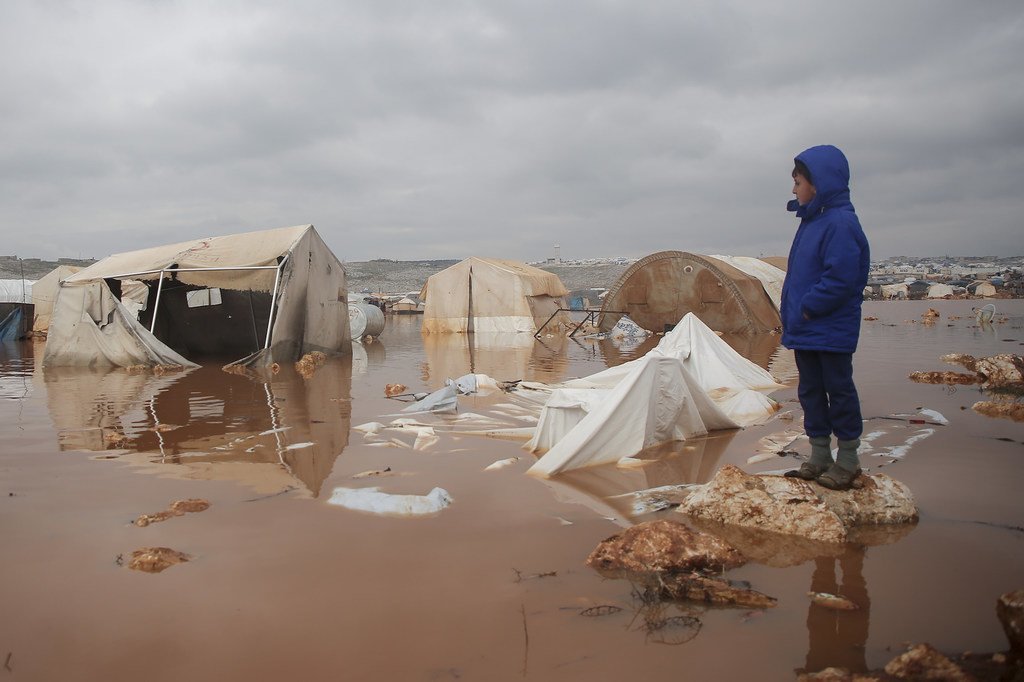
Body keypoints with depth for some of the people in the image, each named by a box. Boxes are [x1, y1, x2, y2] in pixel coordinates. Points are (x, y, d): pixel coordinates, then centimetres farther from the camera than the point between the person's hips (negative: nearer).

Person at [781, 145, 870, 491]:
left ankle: (847, 461, 16)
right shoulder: (811, 222, 12)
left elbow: (840, 279, -26)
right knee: (811, 392, 14)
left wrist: (807, 308, -19)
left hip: (832, 331, -9)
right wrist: (793, 314, 8)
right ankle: (819, 458, 25)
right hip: (804, 331, 9)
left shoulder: (840, 224, -18)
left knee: (839, 391, 3)